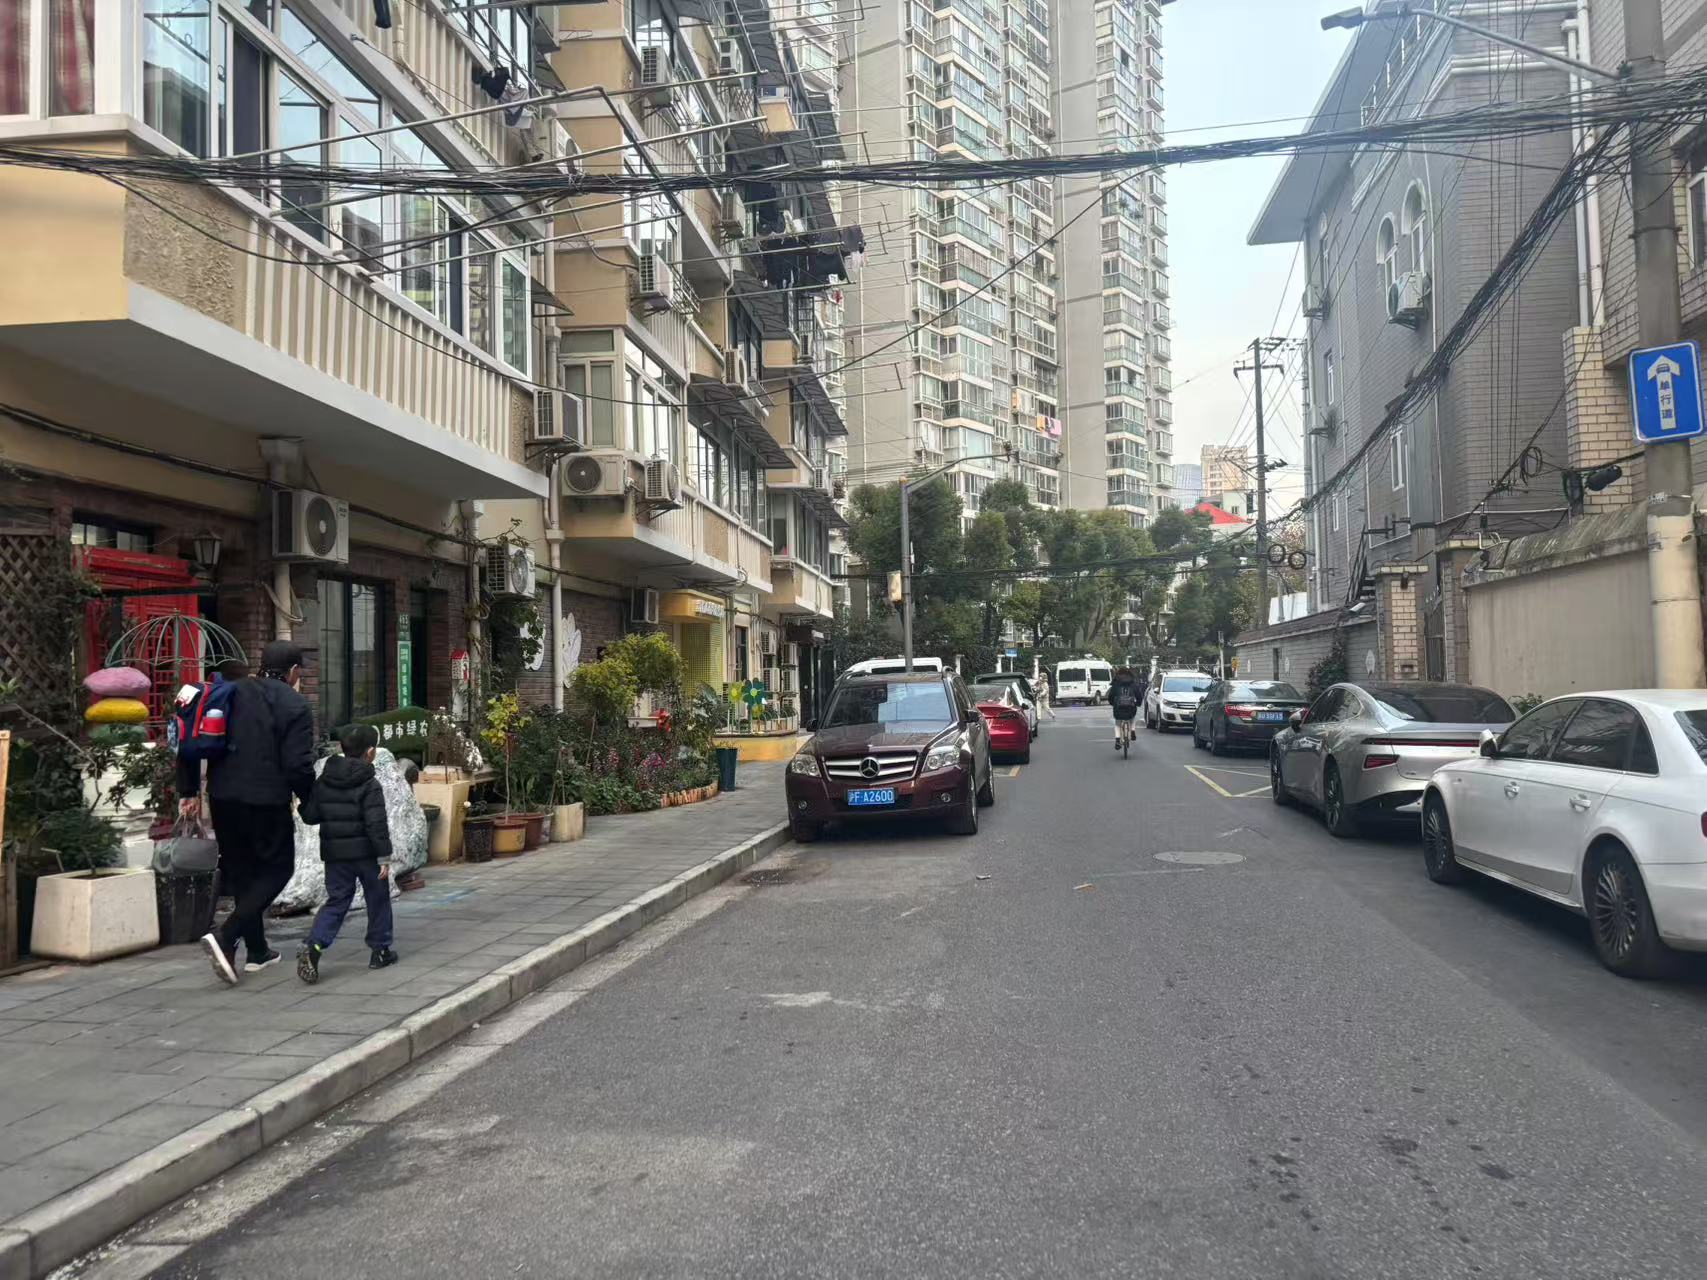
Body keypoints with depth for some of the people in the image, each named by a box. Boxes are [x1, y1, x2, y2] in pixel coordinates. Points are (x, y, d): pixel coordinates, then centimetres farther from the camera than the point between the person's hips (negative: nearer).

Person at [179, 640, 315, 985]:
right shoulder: (294, 705, -7)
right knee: (277, 869, 9)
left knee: (240, 871, 18)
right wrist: (311, 801, 2)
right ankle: (225, 938, -10)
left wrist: (189, 791, 14)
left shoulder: (229, 694, 10)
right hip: (267, 801, -6)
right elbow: (298, 766, -14)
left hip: (223, 798, 6)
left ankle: (257, 951, 27)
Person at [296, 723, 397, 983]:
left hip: (334, 854, 4)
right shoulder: (369, 785, -13)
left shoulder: (323, 782, 3)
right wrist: (384, 856, -13)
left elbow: (310, 815, 5)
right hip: (365, 853, -4)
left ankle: (313, 946, -12)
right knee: (377, 899, 12)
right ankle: (380, 950, 19)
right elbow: (376, 824, -17)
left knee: (336, 901, 9)